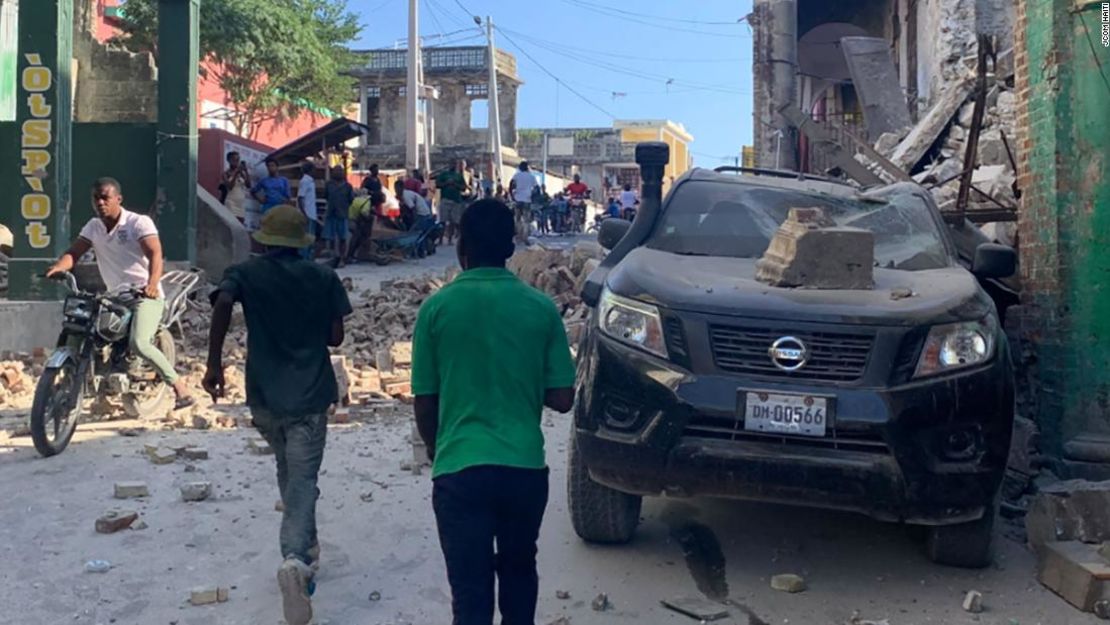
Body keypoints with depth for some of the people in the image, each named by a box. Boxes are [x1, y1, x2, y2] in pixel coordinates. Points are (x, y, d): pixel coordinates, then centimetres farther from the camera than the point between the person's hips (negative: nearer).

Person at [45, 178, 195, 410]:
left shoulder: (139, 222, -7)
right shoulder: (93, 226, 12)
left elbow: (155, 254, -21)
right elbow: (74, 252, 1)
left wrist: (152, 283, -40)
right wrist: (57, 267, -23)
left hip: (146, 296, -7)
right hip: (115, 298, 8)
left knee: (138, 343, -28)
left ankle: (180, 387, -21)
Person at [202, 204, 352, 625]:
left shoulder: (244, 273, 3)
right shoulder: (323, 276, 3)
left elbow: (222, 303, -19)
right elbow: (336, 337, 2)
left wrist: (214, 363, -16)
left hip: (265, 396, 2)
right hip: (310, 396, -2)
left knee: (289, 475, 25)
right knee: (302, 483, -5)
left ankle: (304, 549, 37)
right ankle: (295, 560, -28)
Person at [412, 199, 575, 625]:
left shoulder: (437, 308, -5)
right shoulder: (541, 307, -1)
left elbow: (424, 405, 1)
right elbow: (562, 399, 1)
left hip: (460, 469, -2)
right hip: (525, 467, 3)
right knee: (518, 569, 25)